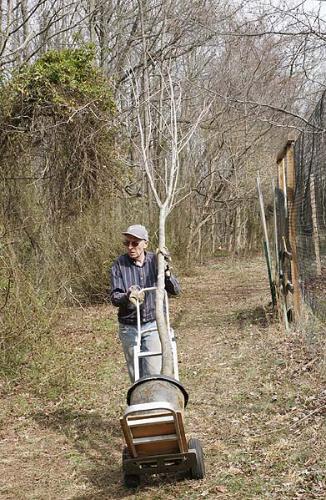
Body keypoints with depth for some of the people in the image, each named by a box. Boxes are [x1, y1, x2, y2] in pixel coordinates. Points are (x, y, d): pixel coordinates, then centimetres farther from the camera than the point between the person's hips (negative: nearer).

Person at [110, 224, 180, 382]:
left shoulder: (156, 261, -4)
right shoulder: (119, 265, -6)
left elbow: (175, 291, -5)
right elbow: (114, 297, -10)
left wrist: (166, 272, -24)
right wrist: (127, 297, -33)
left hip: (153, 325, -1)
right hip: (129, 327, 1)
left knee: (153, 373, -8)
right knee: (135, 376, 11)